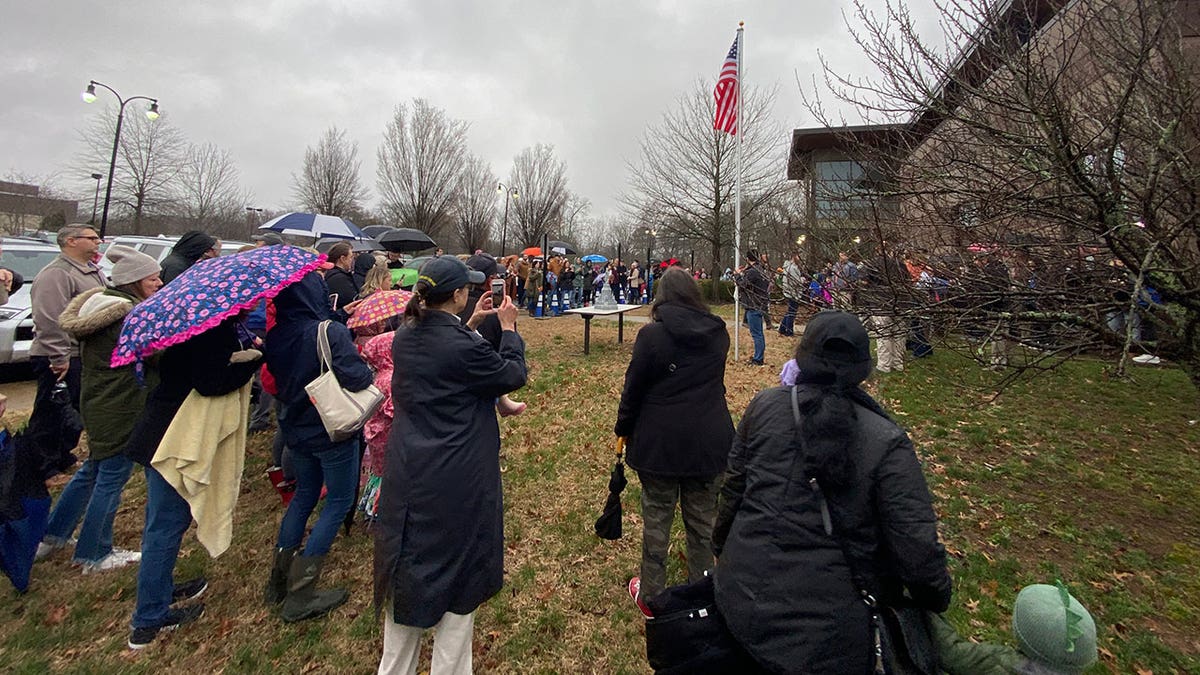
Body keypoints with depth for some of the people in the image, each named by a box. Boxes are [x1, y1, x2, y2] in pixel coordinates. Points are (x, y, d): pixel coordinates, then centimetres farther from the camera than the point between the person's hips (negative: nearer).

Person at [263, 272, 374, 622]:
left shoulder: (274, 335, -2)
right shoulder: (331, 332, -23)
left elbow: (275, 380, 12)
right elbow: (358, 378, -28)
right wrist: (365, 368, -9)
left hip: (295, 429, 7)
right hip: (331, 431, -7)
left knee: (304, 494, 25)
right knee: (339, 501, 9)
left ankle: (279, 578, 34)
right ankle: (300, 593, 12)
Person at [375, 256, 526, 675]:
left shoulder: (405, 338, -1)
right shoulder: (464, 347, -23)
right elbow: (514, 375, -9)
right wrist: (508, 328, 2)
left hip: (408, 475, 7)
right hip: (458, 480, -7)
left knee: (408, 574, 22)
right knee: (459, 576, 14)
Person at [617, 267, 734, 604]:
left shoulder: (652, 334, -12)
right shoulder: (718, 333, 0)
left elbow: (634, 389, -6)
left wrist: (624, 428, 6)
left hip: (659, 443, -3)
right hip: (710, 441, 4)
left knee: (657, 518, 12)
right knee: (702, 519, 17)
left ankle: (651, 592, 27)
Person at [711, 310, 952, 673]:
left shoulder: (764, 405, -6)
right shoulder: (887, 443, -12)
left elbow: (734, 489, 2)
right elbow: (916, 546, -12)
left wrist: (721, 548, 18)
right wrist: (935, 599, 10)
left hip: (742, 594, 1)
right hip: (824, 626, -1)